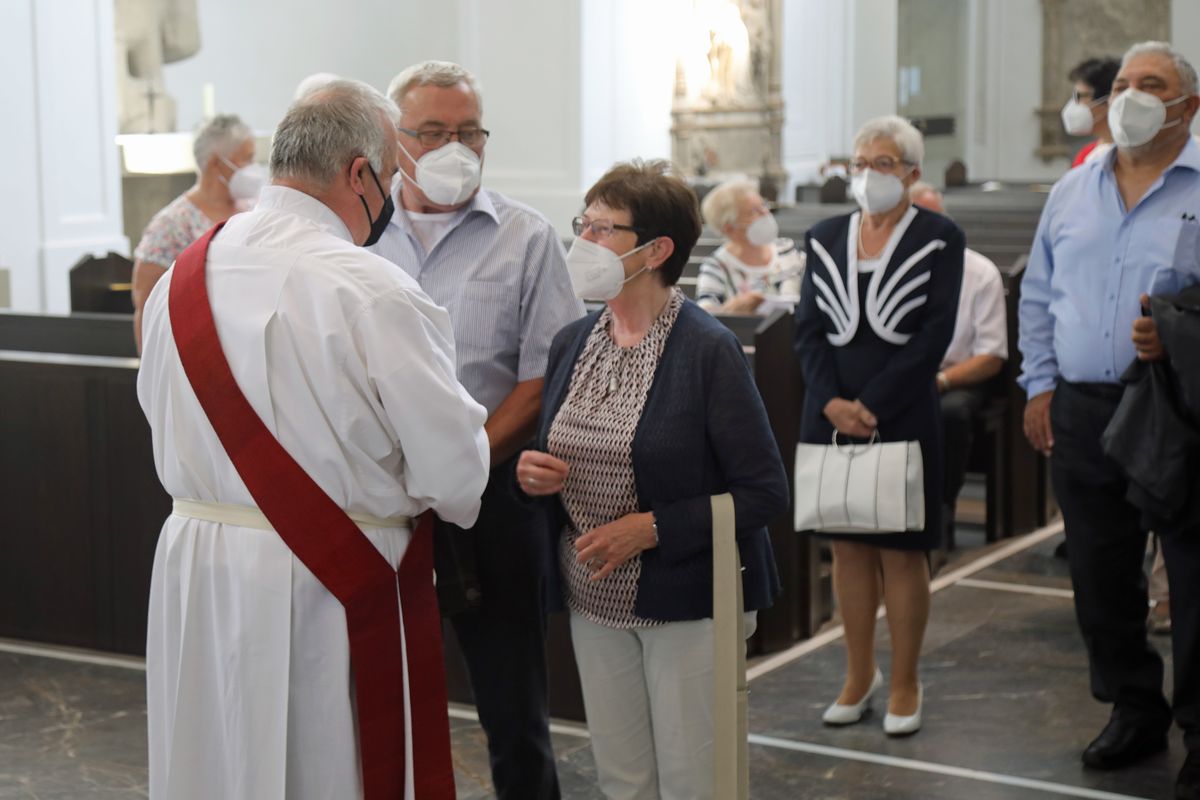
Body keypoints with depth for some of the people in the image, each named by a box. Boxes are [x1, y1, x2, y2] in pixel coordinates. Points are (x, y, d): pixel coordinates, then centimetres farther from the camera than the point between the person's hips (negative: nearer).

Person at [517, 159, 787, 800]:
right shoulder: (572, 343, 6)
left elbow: (765, 492, -15)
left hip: (687, 600, -6)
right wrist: (533, 474, -6)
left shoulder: (708, 349, -14)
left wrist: (652, 527, -21)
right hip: (594, 599, 6)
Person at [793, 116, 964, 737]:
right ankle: (859, 676, 21)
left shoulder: (939, 239, -2)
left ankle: (904, 685, 13)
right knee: (847, 547, 9)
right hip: (830, 415, 4)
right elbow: (809, 330, 5)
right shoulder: (825, 239, 10)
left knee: (902, 552, 2)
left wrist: (870, 405, -15)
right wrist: (832, 402, -11)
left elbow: (935, 336, -9)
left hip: (902, 418, -4)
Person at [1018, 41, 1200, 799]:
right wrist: (1040, 386, 10)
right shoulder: (1073, 191, 12)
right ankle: (1134, 709, 31)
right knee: (1101, 574, 14)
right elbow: (1038, 297, 18)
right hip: (1083, 413, 5)